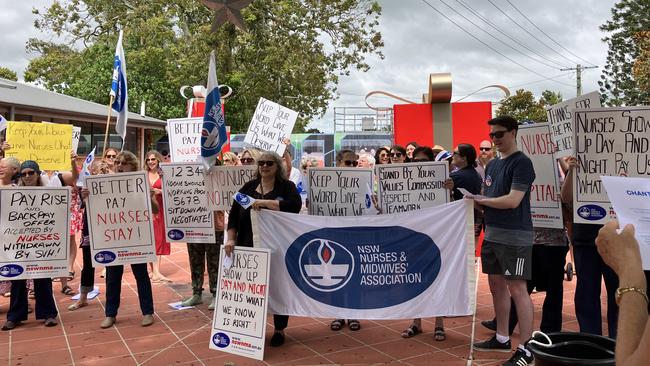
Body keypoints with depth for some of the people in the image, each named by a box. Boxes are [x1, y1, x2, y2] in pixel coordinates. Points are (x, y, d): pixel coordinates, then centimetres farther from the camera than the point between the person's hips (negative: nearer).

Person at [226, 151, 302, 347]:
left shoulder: (286, 186, -2)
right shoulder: (248, 187, 8)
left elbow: (295, 206, -22)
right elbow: (234, 215, 6)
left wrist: (265, 202, -23)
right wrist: (231, 239, -6)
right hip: (250, 248, 3)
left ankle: (279, 330, 21)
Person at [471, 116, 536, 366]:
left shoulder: (521, 163, -10)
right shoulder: (492, 165, 14)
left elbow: (513, 200, -19)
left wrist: (479, 199, -12)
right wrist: (474, 201, -2)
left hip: (515, 237, -8)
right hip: (492, 233, 8)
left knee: (517, 289, -5)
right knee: (496, 285, 14)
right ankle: (502, 338, 27)